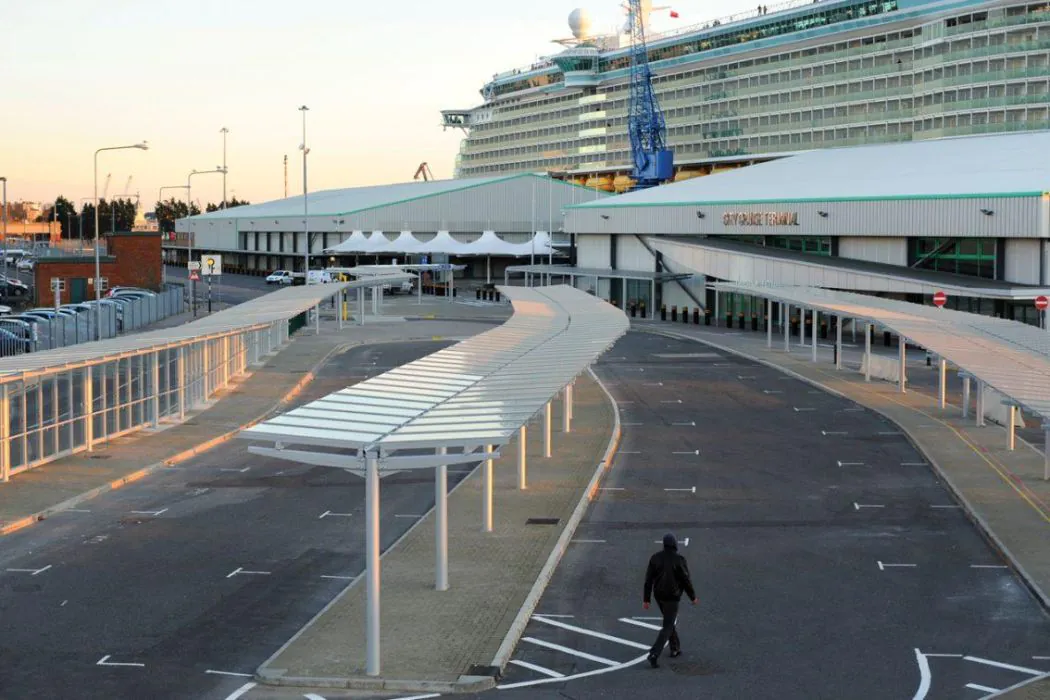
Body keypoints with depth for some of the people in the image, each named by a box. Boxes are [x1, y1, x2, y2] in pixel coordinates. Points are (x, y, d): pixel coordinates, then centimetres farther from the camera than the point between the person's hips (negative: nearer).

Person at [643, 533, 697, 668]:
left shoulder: (655, 558, -5)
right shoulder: (679, 560, -18)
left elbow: (648, 579, -4)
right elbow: (686, 580, -12)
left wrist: (646, 599, 1)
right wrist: (693, 596, 4)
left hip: (659, 595, 5)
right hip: (672, 597, -5)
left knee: (669, 620, 27)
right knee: (667, 627, -1)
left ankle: (675, 649, 36)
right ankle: (654, 654, -16)